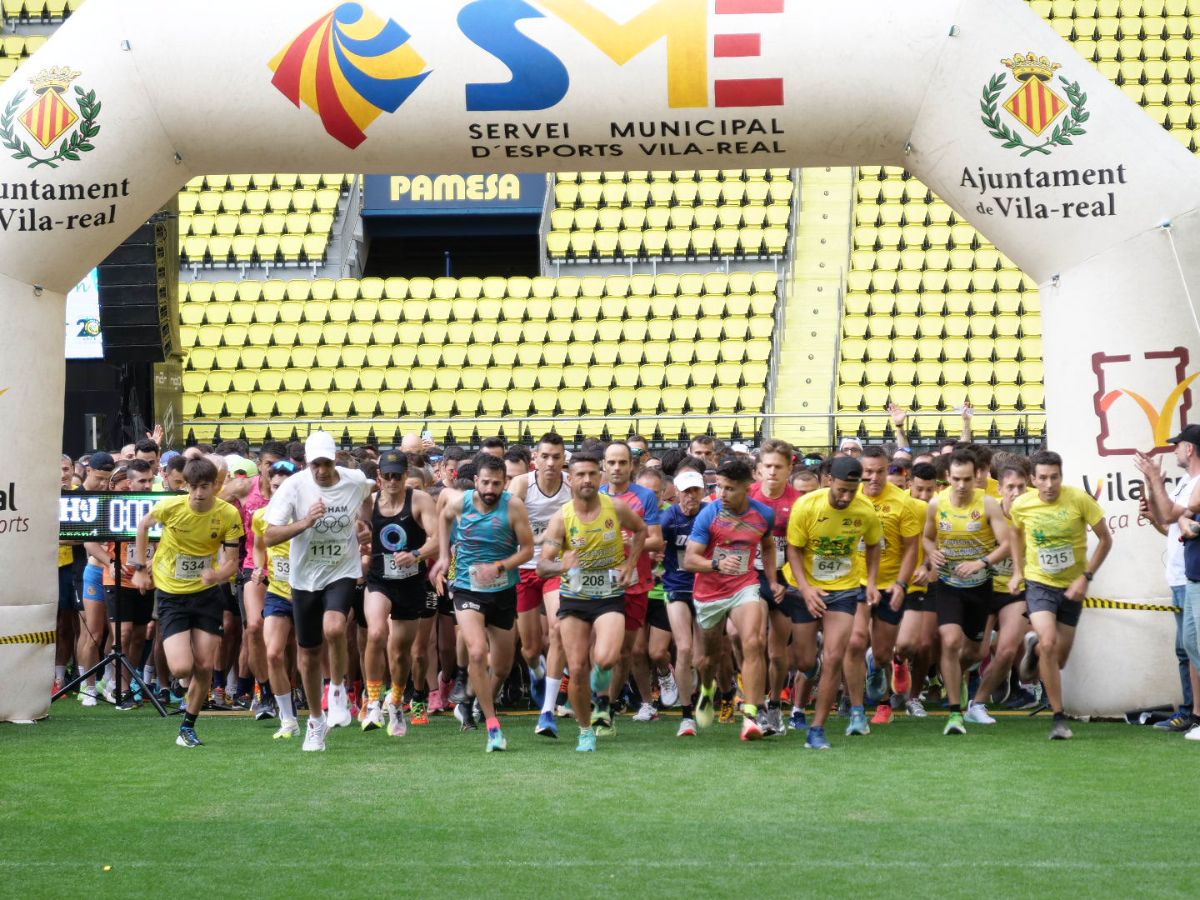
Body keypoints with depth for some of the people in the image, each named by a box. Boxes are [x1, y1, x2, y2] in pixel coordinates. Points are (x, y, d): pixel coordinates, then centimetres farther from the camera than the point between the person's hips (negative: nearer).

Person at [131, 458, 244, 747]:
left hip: (207, 593, 2)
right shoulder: (170, 506, -16)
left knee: (205, 667, 0)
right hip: (171, 594, -2)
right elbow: (144, 525, 5)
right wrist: (139, 568, 5)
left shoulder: (229, 515, -13)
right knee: (182, 668, -15)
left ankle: (188, 728, 20)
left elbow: (231, 564, -10)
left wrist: (218, 574, -33)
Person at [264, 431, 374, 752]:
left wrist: (365, 523, 7)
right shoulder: (294, 487, -13)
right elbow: (269, 536, -17)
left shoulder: (356, 481, -7)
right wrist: (305, 522, -30)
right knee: (308, 655, 9)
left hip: (342, 572, -1)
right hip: (305, 578, 1)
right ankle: (316, 721, 29)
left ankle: (338, 690, -4)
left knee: (334, 629, -30)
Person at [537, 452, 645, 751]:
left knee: (606, 659, -23)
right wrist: (561, 566, -37)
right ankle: (586, 731, 20)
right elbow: (542, 566, -15)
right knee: (577, 670, -1)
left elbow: (641, 529, 14)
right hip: (574, 598, 1)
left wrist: (630, 564, 0)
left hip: (610, 596, -1)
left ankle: (602, 669, 17)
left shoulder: (616, 508, -8)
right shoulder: (561, 518, -10)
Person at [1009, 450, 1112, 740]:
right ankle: (1059, 718, -11)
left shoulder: (1079, 499, -17)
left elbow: (1105, 539, -8)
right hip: (1039, 583, -1)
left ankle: (1034, 645, 47)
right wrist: (1017, 571, 6)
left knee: (1059, 659, 8)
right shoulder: (1021, 505, -10)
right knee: (1048, 643, -23)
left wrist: (1086, 577, -15)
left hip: (1072, 586, 1)